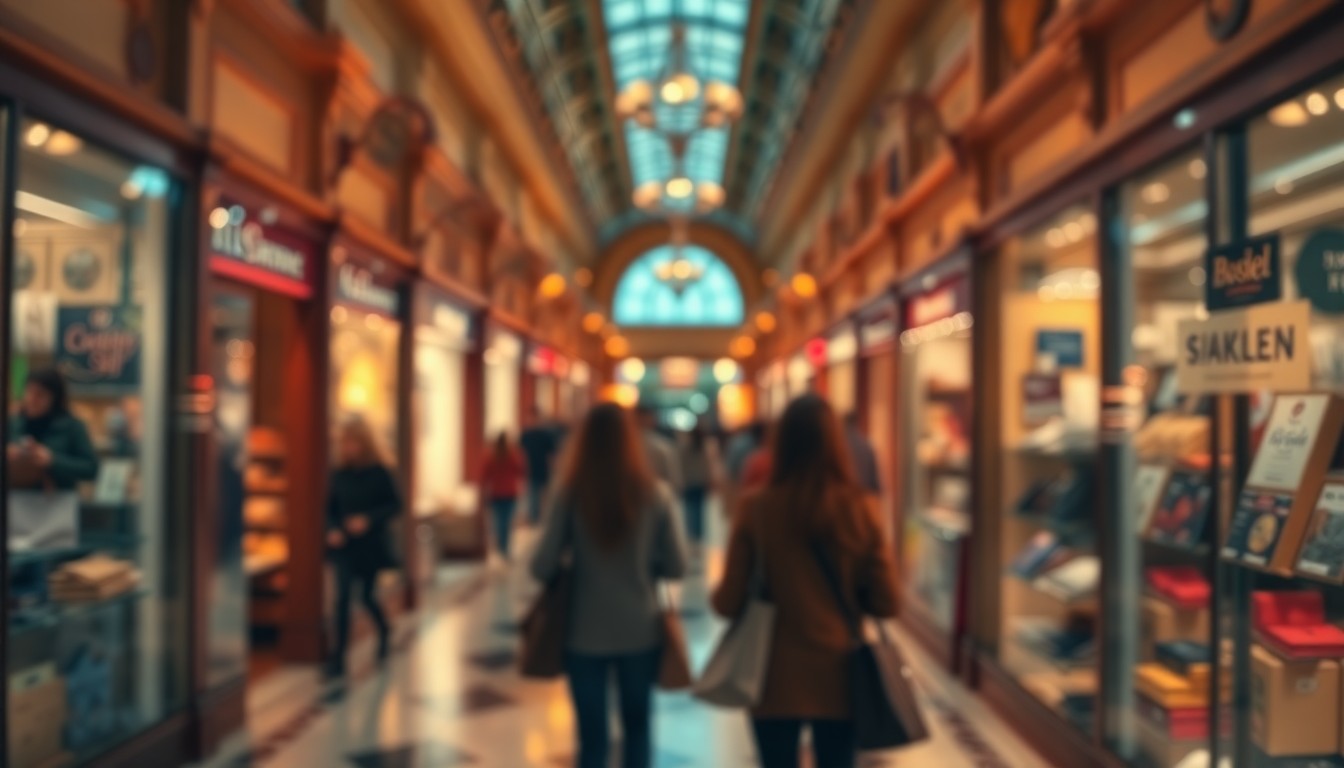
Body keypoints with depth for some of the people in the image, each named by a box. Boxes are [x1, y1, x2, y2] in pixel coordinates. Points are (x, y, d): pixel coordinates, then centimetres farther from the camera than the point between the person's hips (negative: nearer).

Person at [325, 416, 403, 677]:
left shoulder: (380, 472, -7)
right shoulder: (339, 474, 1)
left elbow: (396, 505, -5)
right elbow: (331, 508, 8)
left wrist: (368, 519, -18)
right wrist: (332, 530, -11)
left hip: (371, 544, -2)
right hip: (344, 546, 2)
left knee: (367, 596, 9)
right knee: (342, 597, -8)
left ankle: (384, 631, 40)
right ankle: (338, 656, -3)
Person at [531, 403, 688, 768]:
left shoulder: (568, 493, -11)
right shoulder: (656, 494, -9)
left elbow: (543, 567, -11)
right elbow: (676, 567, -5)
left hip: (586, 634, -1)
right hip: (640, 632, 1)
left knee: (592, 736, 10)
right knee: (637, 726, 21)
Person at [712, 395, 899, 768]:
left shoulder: (757, 509, -13)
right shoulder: (859, 508, -9)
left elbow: (728, 603, -9)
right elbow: (886, 603, -5)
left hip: (777, 678, -1)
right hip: (839, 676, 1)